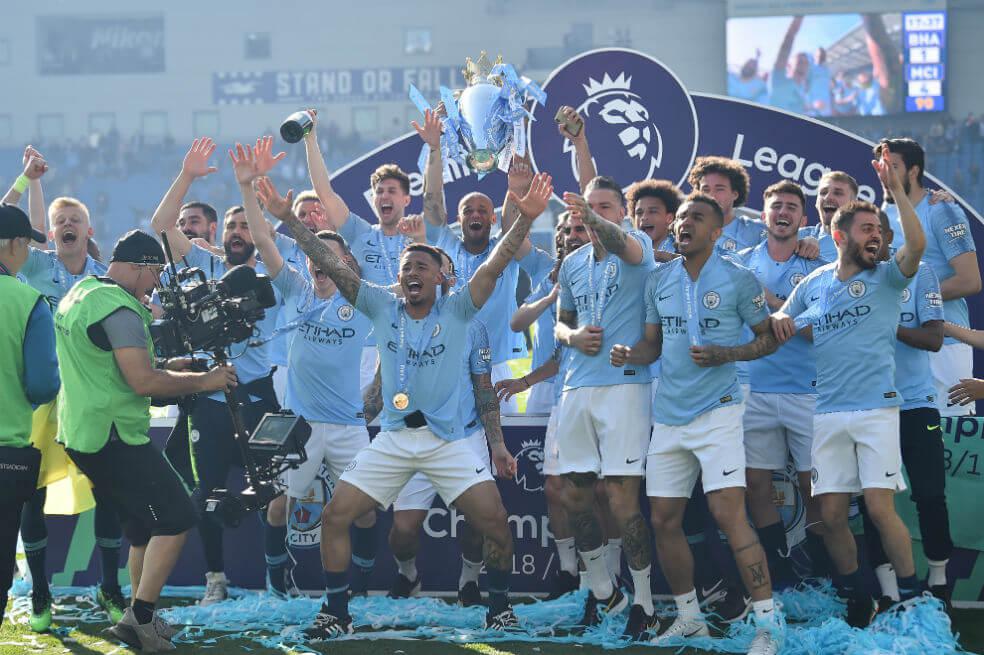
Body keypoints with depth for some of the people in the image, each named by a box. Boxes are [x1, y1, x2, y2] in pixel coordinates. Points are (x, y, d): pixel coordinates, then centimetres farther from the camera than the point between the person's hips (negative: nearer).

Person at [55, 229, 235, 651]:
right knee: (177, 518, -7)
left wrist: (164, 369, 19)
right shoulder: (120, 308, -18)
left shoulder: (77, 295, 14)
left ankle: (143, 621, 20)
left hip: (80, 433, 10)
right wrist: (203, 380, -13)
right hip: (114, 436, -10)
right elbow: (142, 382, -23)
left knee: (144, 526, 17)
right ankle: (139, 618, -7)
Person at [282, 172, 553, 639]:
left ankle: (499, 606, 11)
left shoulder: (456, 312, -1)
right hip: (391, 440, 2)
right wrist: (292, 222, -8)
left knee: (496, 524, -12)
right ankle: (336, 615, 7)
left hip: (447, 440, -2)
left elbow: (495, 266, -12)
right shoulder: (382, 309, 4)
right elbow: (331, 266, 0)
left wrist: (525, 218, -25)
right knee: (334, 517, -5)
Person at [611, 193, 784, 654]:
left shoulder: (738, 280, -4)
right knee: (663, 520, 7)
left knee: (728, 513, -17)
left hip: (717, 409, -6)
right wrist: (629, 354, -6)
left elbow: (769, 337, 1)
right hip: (668, 416, 6)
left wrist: (726, 354, -15)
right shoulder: (658, 281, 10)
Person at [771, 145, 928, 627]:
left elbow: (916, 244, -16)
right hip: (827, 413, 4)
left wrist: (896, 188, -20)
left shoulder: (886, 277, 2)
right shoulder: (813, 284, 12)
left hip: (875, 408, -4)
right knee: (831, 515, 2)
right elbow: (782, 324, 21)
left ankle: (912, 599, 1)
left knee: (880, 508, -12)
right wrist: (778, 320, -3)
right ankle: (856, 599, 18)